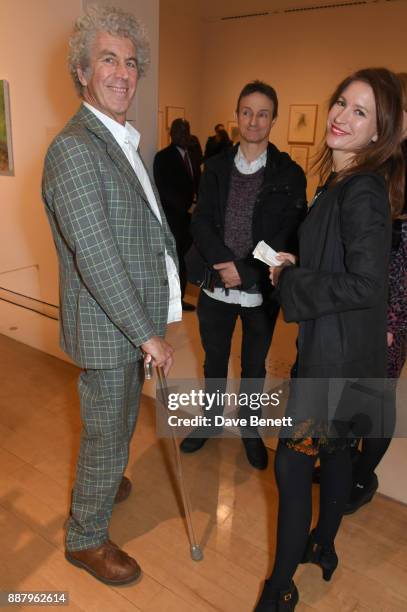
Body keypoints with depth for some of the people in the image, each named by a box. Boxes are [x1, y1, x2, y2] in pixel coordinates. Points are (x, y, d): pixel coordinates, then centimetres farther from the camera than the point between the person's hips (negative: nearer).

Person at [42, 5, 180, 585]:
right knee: (109, 434, 9)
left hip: (132, 319, 9)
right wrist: (147, 334, -21)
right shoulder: (74, 148, -20)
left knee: (119, 422, 27)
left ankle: (102, 481, 54)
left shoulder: (121, 142, 12)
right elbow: (96, 259, -26)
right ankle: (86, 538, 33)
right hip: (108, 328, -9)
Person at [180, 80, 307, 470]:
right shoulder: (216, 167, 3)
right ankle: (212, 419, 41)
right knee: (214, 360, 18)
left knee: (254, 365, 16)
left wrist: (246, 271, -19)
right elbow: (201, 223, -5)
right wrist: (226, 264, -19)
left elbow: (288, 236, -8)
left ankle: (249, 427, 38)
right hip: (217, 285, 2)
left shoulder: (289, 174, -4)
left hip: (261, 290, -2)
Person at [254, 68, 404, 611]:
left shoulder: (362, 191, -20)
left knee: (293, 460, 0)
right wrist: (294, 269, 3)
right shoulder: (346, 182, 9)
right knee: (335, 448, 22)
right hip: (343, 346, 10)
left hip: (335, 351, -10)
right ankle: (322, 546, 44)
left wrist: (288, 280, -16)